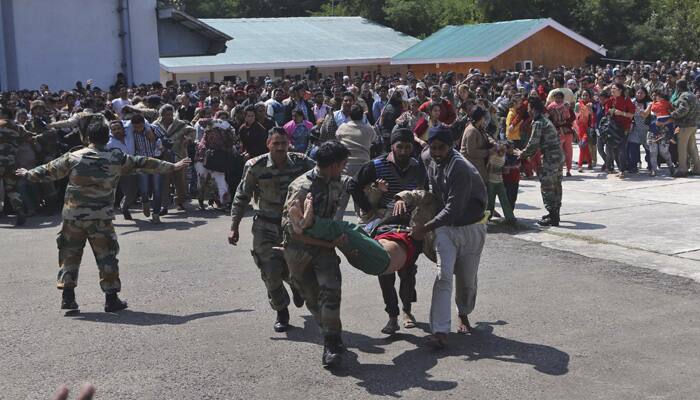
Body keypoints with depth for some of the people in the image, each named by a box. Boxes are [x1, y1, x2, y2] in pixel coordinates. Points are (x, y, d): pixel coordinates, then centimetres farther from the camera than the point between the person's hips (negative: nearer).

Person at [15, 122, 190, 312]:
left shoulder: (73, 157, 1)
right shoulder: (116, 158, -2)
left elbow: (49, 170, 13)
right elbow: (144, 164, 3)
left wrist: (28, 174, 31)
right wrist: (173, 166, 12)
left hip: (73, 215, 2)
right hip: (101, 217, -2)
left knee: (70, 254, 13)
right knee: (106, 256, 6)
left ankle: (68, 297, 14)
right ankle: (111, 299, 8)